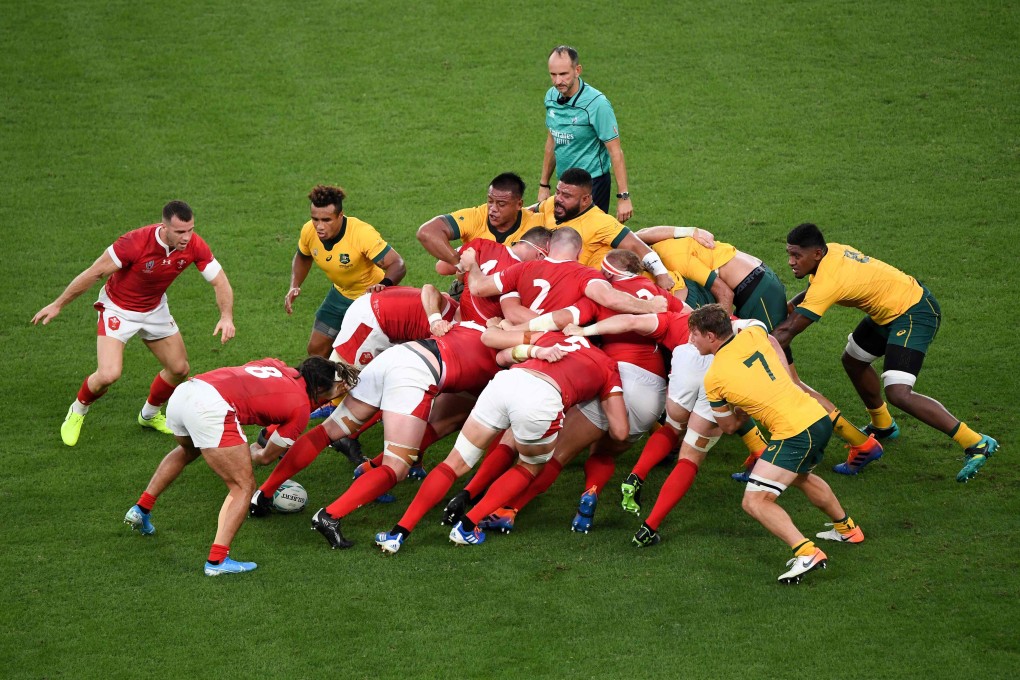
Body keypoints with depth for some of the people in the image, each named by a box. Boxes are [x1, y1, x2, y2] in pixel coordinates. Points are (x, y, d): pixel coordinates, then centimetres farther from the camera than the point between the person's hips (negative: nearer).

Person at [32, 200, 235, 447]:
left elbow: (220, 281, -12)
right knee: (109, 374, -19)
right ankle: (78, 410, 14)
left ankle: (149, 414, 38)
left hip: (155, 309, 5)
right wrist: (58, 304, -15)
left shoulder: (194, 246, -21)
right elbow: (95, 272, -24)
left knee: (179, 369, 8)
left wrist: (226, 316, -32)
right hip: (118, 310, -5)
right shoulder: (135, 243, -34)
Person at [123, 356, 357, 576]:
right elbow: (268, 456, 18)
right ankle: (217, 560, -3)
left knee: (187, 450, 40)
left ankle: (141, 509, 43)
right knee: (243, 487, 6)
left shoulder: (277, 366, 24)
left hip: (182, 391, 8)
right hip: (212, 408, -8)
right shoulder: (301, 407, 9)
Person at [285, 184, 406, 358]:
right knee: (316, 349, 10)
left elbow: (398, 265, -38)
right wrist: (294, 286, -9)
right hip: (340, 294, 6)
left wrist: (383, 285, -58)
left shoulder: (363, 233, -35)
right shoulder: (309, 231, -17)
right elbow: (302, 258, 7)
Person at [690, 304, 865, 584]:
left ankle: (806, 553, -21)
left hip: (794, 434, -8)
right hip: (820, 417, 8)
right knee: (801, 476, 35)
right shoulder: (753, 334, 5)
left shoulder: (713, 378, -8)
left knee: (755, 502, -7)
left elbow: (729, 426, 7)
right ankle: (847, 528, 51)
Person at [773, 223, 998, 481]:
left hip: (913, 315, -10)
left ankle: (976, 444, -14)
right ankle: (882, 426, 46)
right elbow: (810, 293, 17)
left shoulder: (827, 281, -27)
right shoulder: (831, 250, -2)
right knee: (853, 361, 23)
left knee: (898, 393, -20)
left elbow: (787, 332, -24)